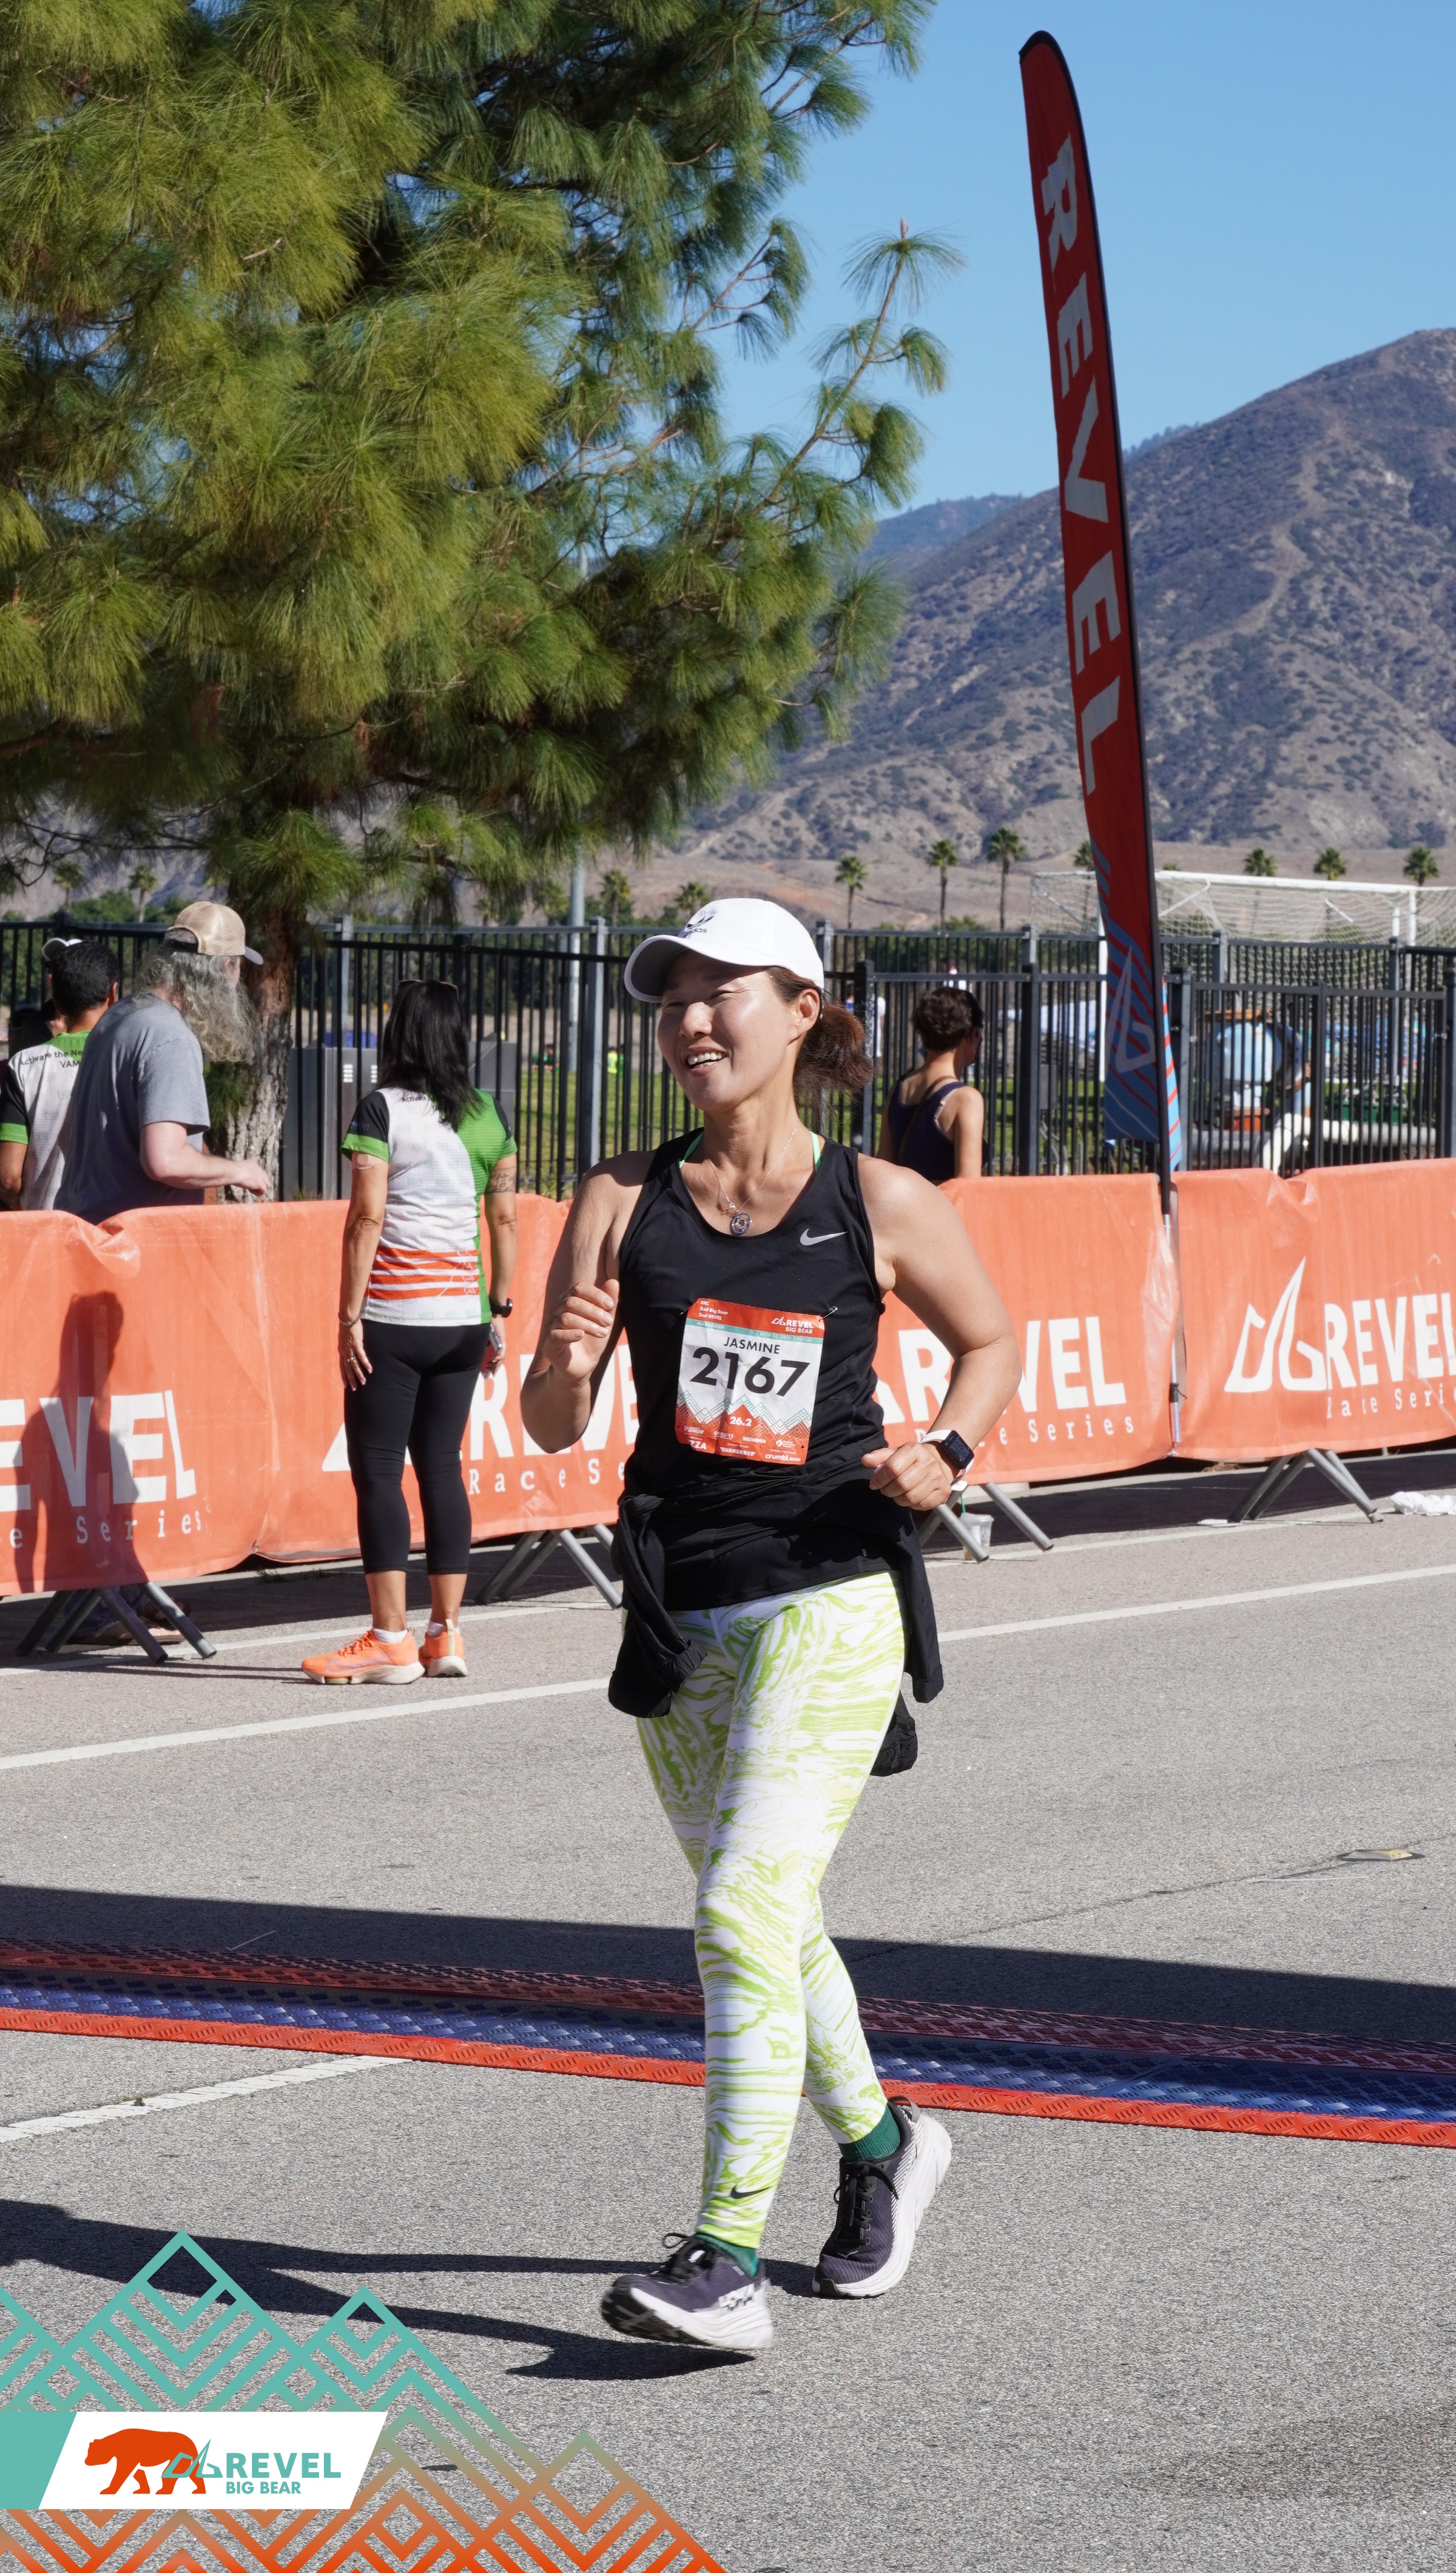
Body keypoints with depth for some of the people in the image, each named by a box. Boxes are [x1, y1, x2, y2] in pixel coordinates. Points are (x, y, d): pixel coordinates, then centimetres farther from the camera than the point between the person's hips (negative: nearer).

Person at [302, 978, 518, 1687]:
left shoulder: (382, 1108, -7)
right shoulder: (486, 1114, 8)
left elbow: (367, 1217, -13)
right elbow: (504, 1218, 10)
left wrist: (349, 1316, -10)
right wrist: (500, 1310, 16)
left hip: (393, 1314, -5)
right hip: (461, 1317, 5)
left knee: (378, 1470, 0)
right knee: (441, 1467, 11)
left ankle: (390, 1639, -1)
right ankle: (446, 1634, 10)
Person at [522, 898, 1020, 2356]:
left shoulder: (881, 1207, -2)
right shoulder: (621, 1203, 2)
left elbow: (990, 1342, 14)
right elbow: (552, 1426, 2)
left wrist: (946, 1453, -4)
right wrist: (565, 1362, -21)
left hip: (830, 1600, -4)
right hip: (679, 1618, 4)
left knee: (746, 1916, -18)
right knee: (767, 1930, 17)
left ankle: (728, 2260, -18)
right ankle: (882, 2143, 43)